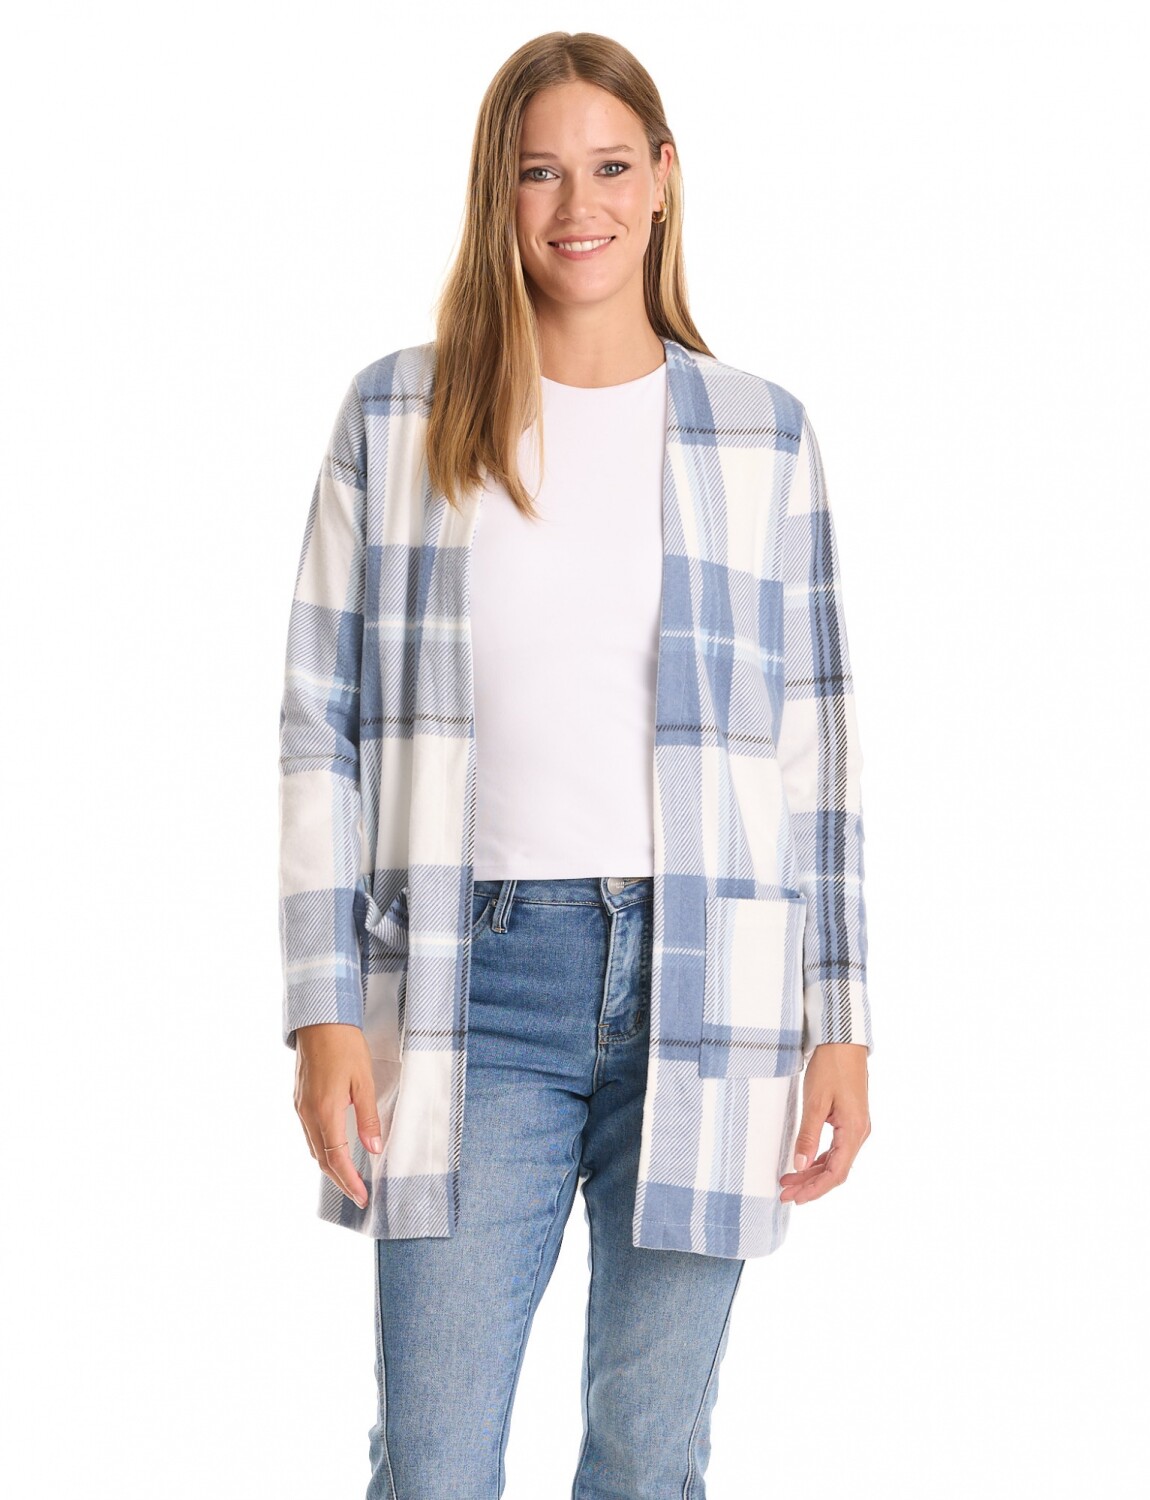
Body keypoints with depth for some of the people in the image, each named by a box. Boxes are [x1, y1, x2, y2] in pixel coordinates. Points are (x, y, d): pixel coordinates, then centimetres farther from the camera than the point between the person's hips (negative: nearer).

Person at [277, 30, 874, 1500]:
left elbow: (818, 742, 9)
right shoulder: (397, 415, 5)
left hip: (707, 986, 1)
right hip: (476, 989, 0)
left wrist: (842, 1021, 4)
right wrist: (324, 1009, -3)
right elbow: (322, 724, 4)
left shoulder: (762, 432, 7)